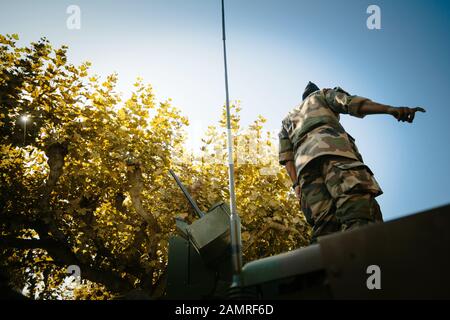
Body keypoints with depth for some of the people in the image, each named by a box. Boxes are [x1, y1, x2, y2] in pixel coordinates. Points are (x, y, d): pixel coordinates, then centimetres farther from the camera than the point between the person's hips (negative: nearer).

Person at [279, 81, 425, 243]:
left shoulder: (287, 119, 42)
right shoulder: (322, 94, 32)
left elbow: (285, 156, 24)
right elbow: (350, 103, 10)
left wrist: (297, 184, 13)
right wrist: (391, 109, -2)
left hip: (303, 160, 5)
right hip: (333, 148, -5)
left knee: (324, 223, -10)